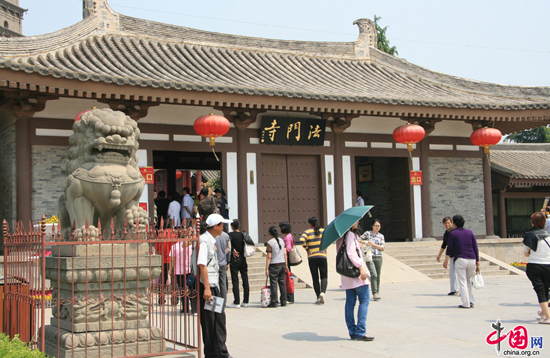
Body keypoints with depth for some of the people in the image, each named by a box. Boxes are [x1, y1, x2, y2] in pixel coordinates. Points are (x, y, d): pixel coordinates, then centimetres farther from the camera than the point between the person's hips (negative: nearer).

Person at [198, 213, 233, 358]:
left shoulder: (212, 241, 16)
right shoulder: (203, 241, -14)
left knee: (220, 317, 9)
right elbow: (202, 265, -21)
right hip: (206, 286, -9)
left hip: (214, 285, 9)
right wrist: (206, 288, -25)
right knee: (208, 321, -1)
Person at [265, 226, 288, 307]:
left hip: (274, 265, -6)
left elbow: (269, 257, -13)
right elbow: (285, 254, 8)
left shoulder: (270, 243, -11)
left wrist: (266, 268, -9)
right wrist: (286, 265, 14)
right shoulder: (282, 241, 7)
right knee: (282, 283, 10)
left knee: (273, 284, -1)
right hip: (282, 264, 6)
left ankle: (274, 302, -1)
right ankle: (283, 301, 13)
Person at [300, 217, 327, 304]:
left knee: (315, 278, 7)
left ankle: (318, 298, 5)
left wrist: (307, 249, -5)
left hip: (312, 257, 0)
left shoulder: (307, 232, 2)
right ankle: (322, 292, -21)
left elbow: (302, 240, -16)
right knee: (324, 277, 5)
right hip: (322, 257, 0)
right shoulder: (323, 230, 6)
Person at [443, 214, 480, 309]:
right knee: (469, 281, 16)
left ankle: (466, 303, -5)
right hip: (471, 259, 4)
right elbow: (475, 248, 9)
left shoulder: (453, 234, 2)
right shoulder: (470, 232, 12)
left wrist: (446, 261, 6)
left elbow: (449, 249, -1)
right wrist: (477, 261, 12)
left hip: (460, 259, -4)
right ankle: (471, 302, 11)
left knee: (462, 282, -1)